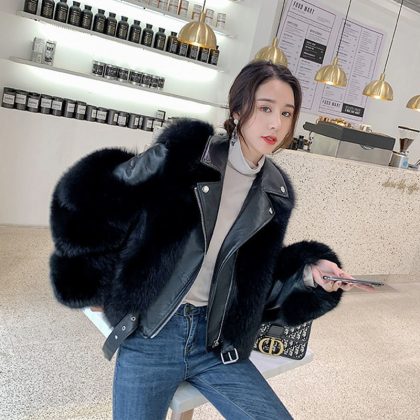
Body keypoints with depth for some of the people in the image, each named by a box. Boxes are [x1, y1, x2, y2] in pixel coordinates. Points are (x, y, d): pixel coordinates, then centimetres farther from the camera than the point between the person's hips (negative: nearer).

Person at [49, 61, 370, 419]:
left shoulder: (276, 193, 5)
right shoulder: (184, 156, -10)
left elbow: (260, 278, 11)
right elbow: (89, 199, -5)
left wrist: (309, 271, -6)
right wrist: (91, 286, 2)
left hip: (219, 345, 4)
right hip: (150, 336, -3)